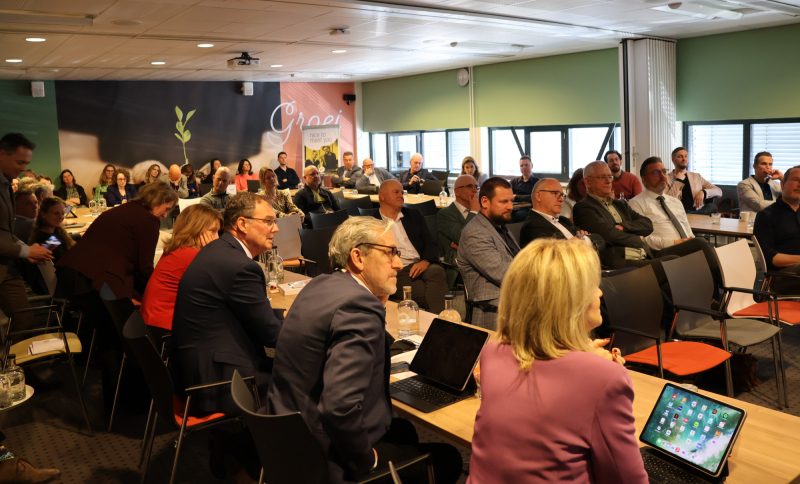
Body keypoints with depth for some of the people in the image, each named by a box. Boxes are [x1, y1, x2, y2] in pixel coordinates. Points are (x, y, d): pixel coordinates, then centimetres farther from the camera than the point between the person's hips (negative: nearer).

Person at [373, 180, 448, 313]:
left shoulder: (414, 215, 24)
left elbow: (431, 244, 14)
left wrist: (425, 261, -7)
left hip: (421, 265, 3)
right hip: (397, 271, -3)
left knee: (436, 272, -32)